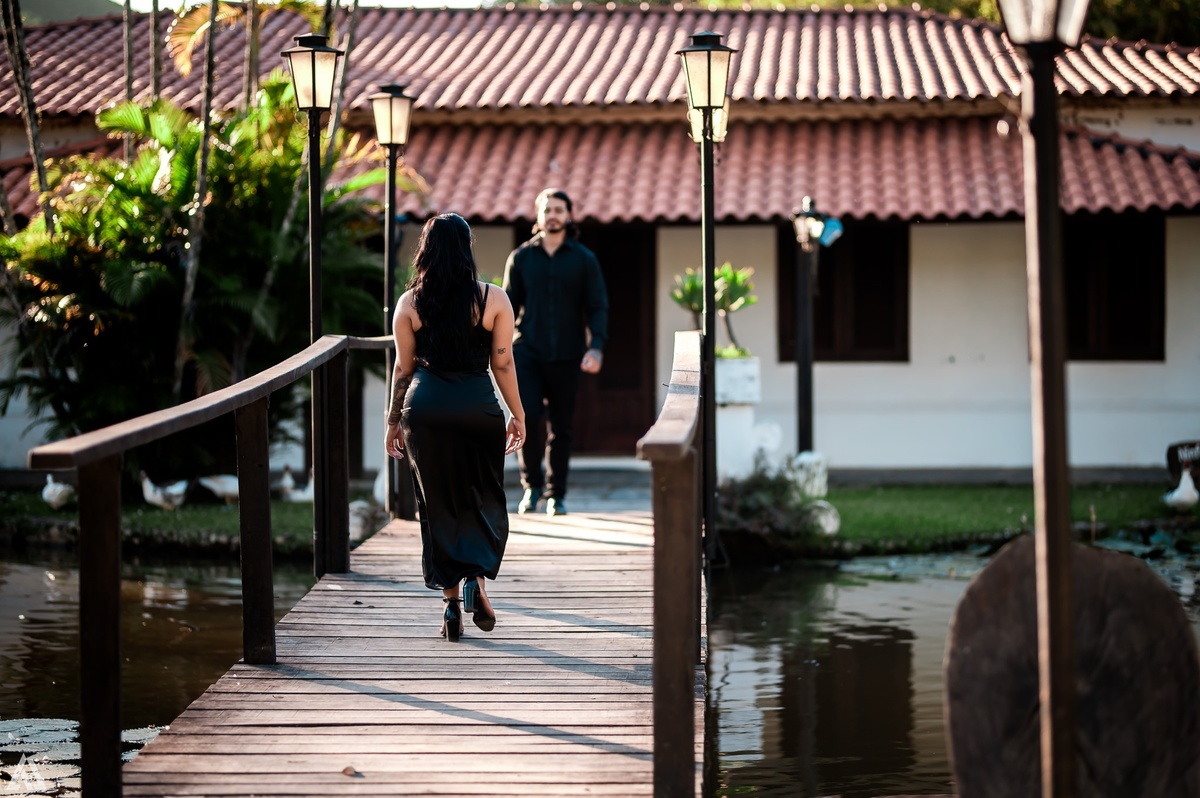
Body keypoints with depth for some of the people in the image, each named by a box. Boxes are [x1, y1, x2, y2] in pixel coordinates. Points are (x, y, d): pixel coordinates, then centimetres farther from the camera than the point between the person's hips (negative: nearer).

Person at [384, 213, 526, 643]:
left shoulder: (409, 304, 0)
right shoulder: (494, 300, -3)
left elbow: (403, 368, 4)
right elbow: (503, 364, -1)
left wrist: (393, 421, 14)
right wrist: (518, 416, 10)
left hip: (425, 409, 1)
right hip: (478, 406, -1)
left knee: (437, 504, 10)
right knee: (484, 500, 14)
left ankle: (451, 602, 10)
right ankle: (477, 578, -7)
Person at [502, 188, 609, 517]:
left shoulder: (584, 260, 6)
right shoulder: (521, 258, 8)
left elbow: (597, 308, 3)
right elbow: (509, 305, 11)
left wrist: (596, 348, -12)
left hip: (566, 356, 0)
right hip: (527, 353, 0)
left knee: (561, 427, 3)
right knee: (527, 417, -17)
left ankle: (556, 495, 14)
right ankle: (532, 484, 1)